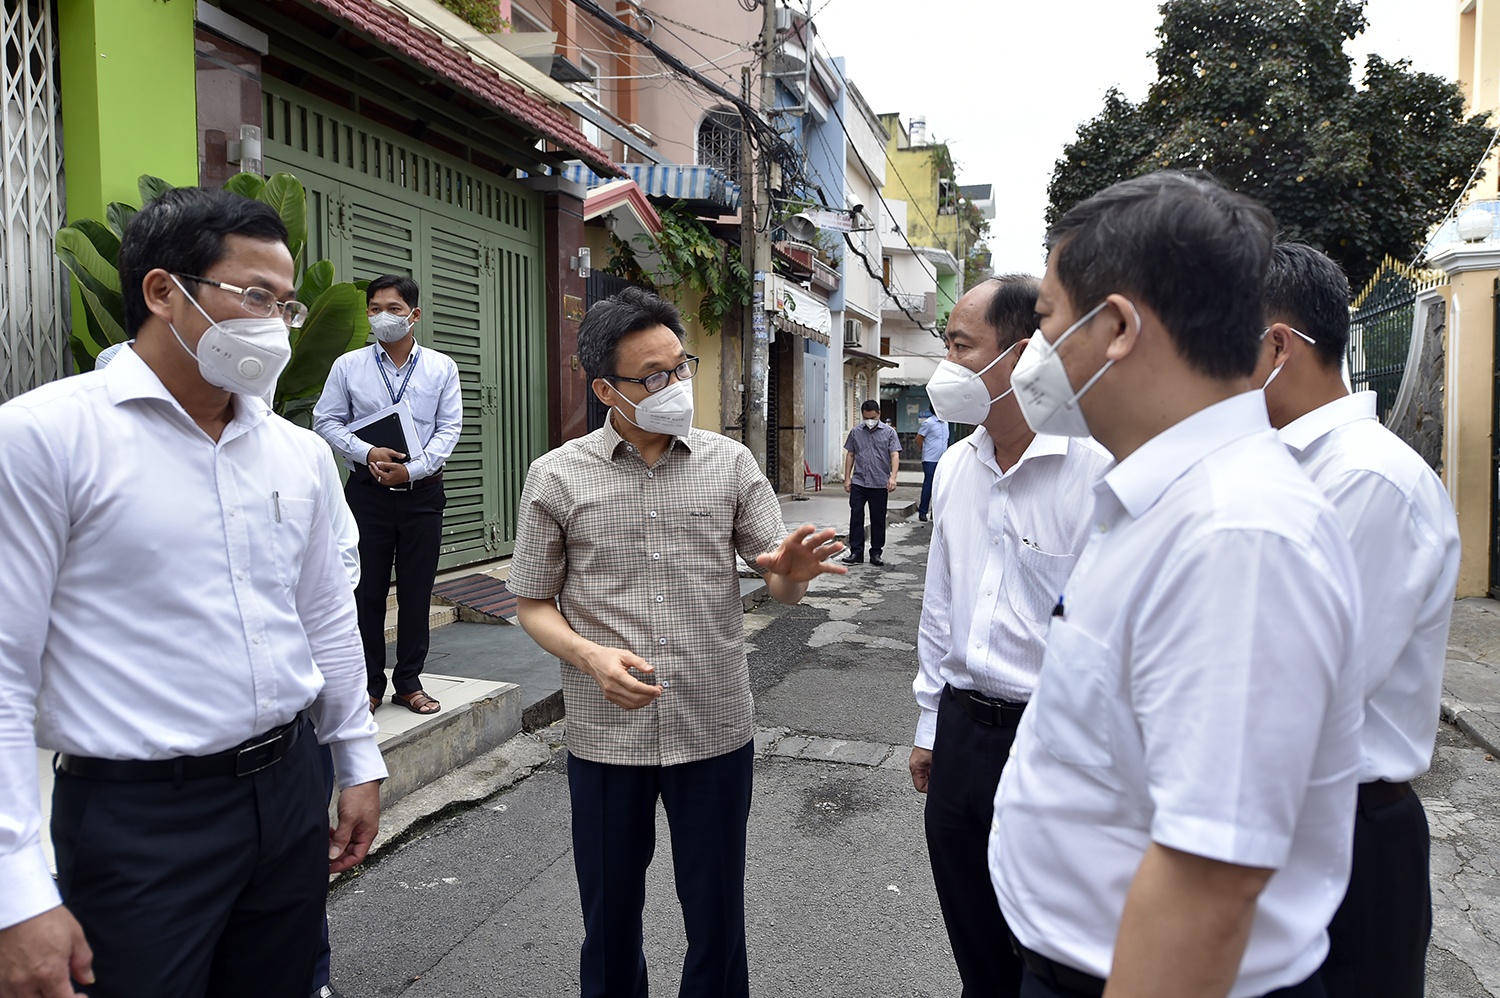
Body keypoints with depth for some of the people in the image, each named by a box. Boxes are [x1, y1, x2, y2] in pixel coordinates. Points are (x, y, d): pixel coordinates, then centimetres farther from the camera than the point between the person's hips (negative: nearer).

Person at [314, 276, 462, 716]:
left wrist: (412, 468, -12)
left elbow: (449, 428, 1)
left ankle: (409, 682, 17)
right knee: (366, 589, 3)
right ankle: (370, 683, 16)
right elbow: (326, 420, 4)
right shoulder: (348, 366, 4)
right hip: (367, 491, 0)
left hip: (422, 491, 0)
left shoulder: (441, 367, 4)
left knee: (417, 590, 5)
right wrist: (368, 453, -12)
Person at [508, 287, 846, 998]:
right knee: (610, 917, 17)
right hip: (606, 734, 0)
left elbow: (778, 585, 2)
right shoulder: (557, 476, -3)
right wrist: (590, 655, -17)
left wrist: (792, 573, -23)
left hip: (717, 730, 1)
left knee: (718, 918, 13)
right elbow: (533, 603, 3)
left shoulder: (729, 463, 1)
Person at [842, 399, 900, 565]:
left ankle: (876, 553, 15)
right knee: (856, 516, -3)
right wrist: (847, 478, 6)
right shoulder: (856, 432, 8)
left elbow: (895, 455, -5)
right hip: (858, 483, 1)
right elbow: (850, 455, 12)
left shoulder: (889, 432, 2)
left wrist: (893, 477, -18)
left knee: (878, 520, 6)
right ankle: (856, 551, 4)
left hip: (880, 484, -1)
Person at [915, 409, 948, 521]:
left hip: (942, 460, 7)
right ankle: (922, 512, 5)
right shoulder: (928, 422, -11)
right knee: (928, 486, -4)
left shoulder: (945, 422, 11)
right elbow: (918, 438, -7)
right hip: (930, 460, -7)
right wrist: (924, 451, 3)